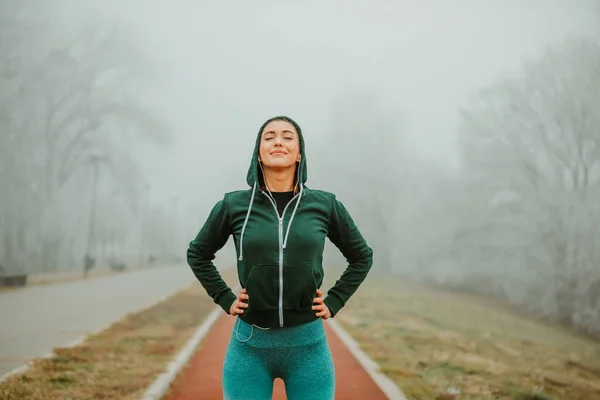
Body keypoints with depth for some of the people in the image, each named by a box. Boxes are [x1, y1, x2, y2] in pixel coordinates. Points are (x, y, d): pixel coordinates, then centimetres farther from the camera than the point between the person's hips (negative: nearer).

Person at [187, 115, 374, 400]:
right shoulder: (234, 205, 0)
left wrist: (334, 303, 5)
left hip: (308, 344, 0)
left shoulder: (325, 205, 1)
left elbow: (362, 257, 14)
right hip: (249, 345, 0)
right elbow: (197, 254, 15)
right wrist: (225, 300, 5)